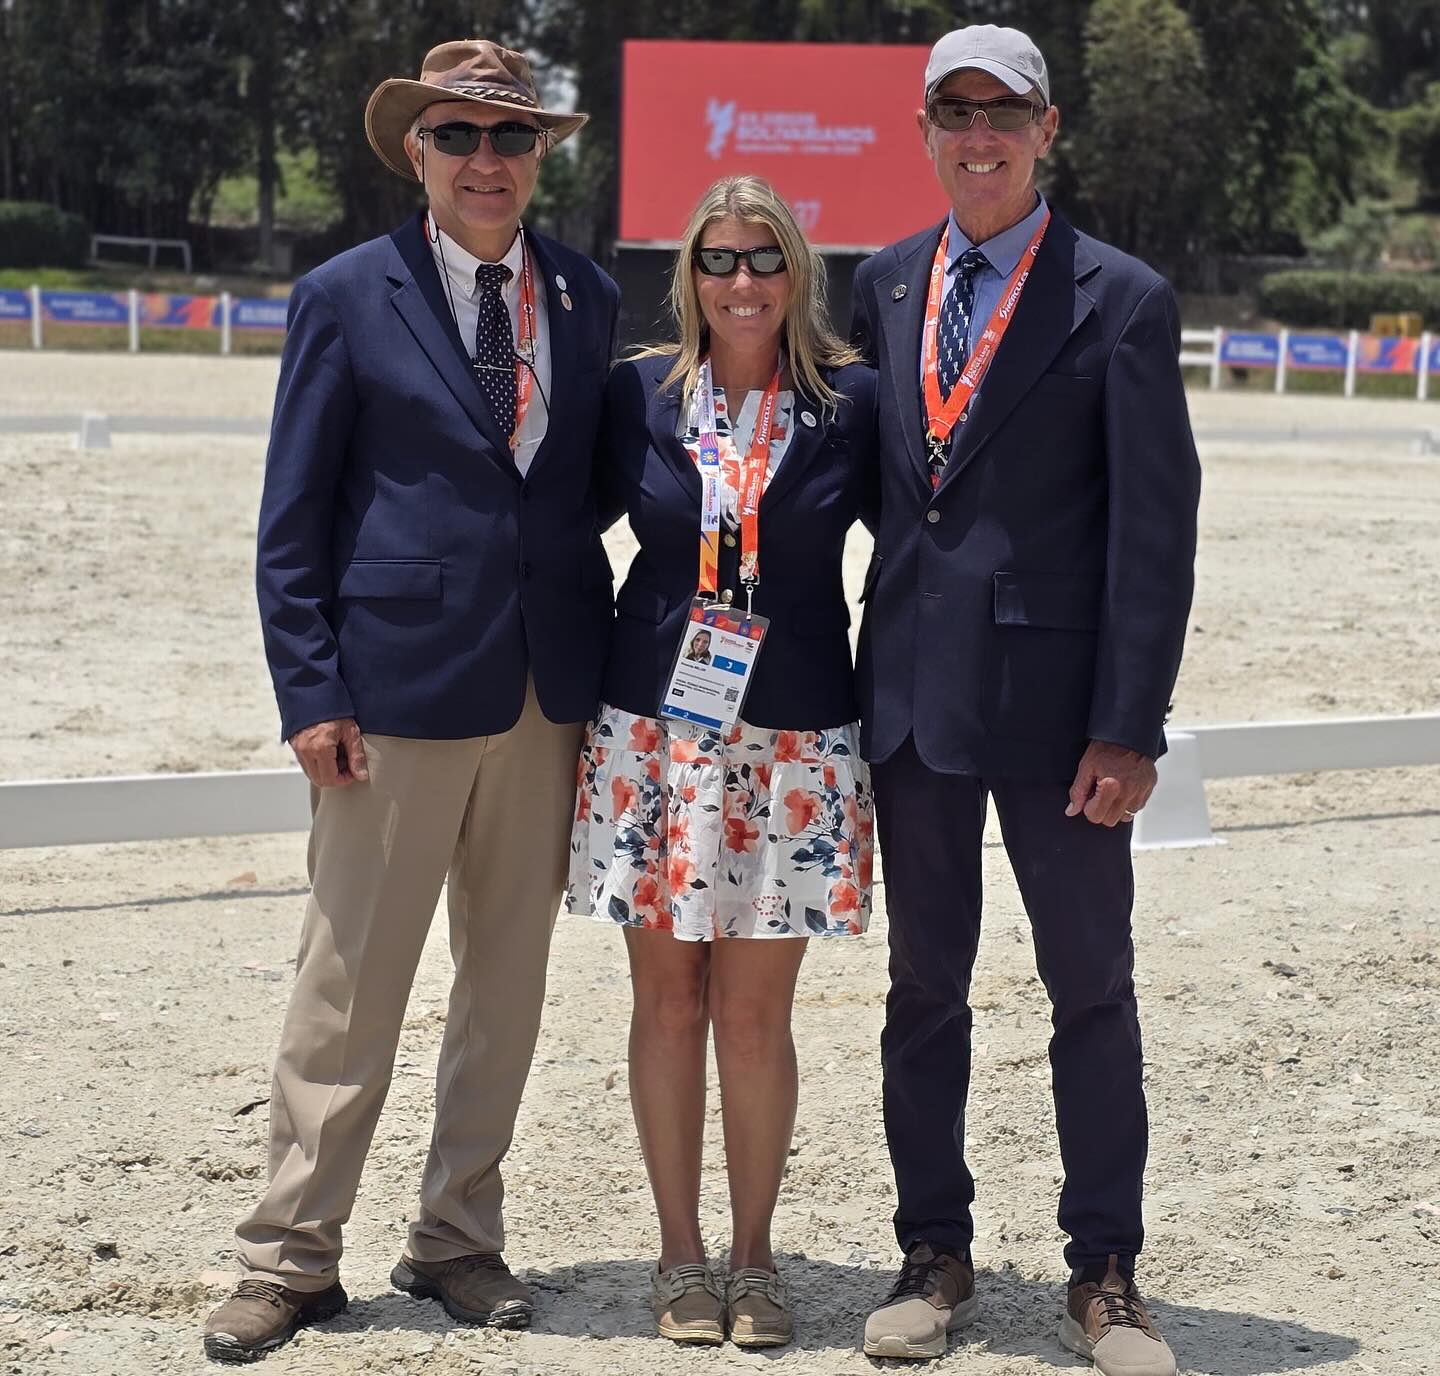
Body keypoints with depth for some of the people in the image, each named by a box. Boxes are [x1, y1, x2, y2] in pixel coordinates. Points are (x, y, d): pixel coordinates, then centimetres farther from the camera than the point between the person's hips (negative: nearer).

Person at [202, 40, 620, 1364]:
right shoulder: (347, 298, -1)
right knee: (349, 986, 2)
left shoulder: (588, 296, 9)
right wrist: (310, 691, -9)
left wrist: (602, 664, 4)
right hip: (397, 688, -4)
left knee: (508, 980, 11)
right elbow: (293, 517, -1)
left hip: (550, 694, 4)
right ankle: (293, 1258, 14)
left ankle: (458, 1239, 25)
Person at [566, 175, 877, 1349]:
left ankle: (753, 1256, 19)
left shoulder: (852, 402, -2)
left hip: (794, 744, -1)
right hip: (652, 733, 1)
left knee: (754, 1011, 3)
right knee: (668, 999, 7)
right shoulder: (638, 394, 2)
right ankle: (681, 1254, 20)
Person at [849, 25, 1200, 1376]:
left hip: (1056, 694, -4)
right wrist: (871, 664, 7)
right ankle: (935, 1253, 25)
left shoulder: (1119, 300, -5)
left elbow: (1155, 528, -8)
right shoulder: (884, 285, 9)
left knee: (1092, 988, 6)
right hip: (914, 692, 4)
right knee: (923, 985, 11)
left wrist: (1127, 728, -13)